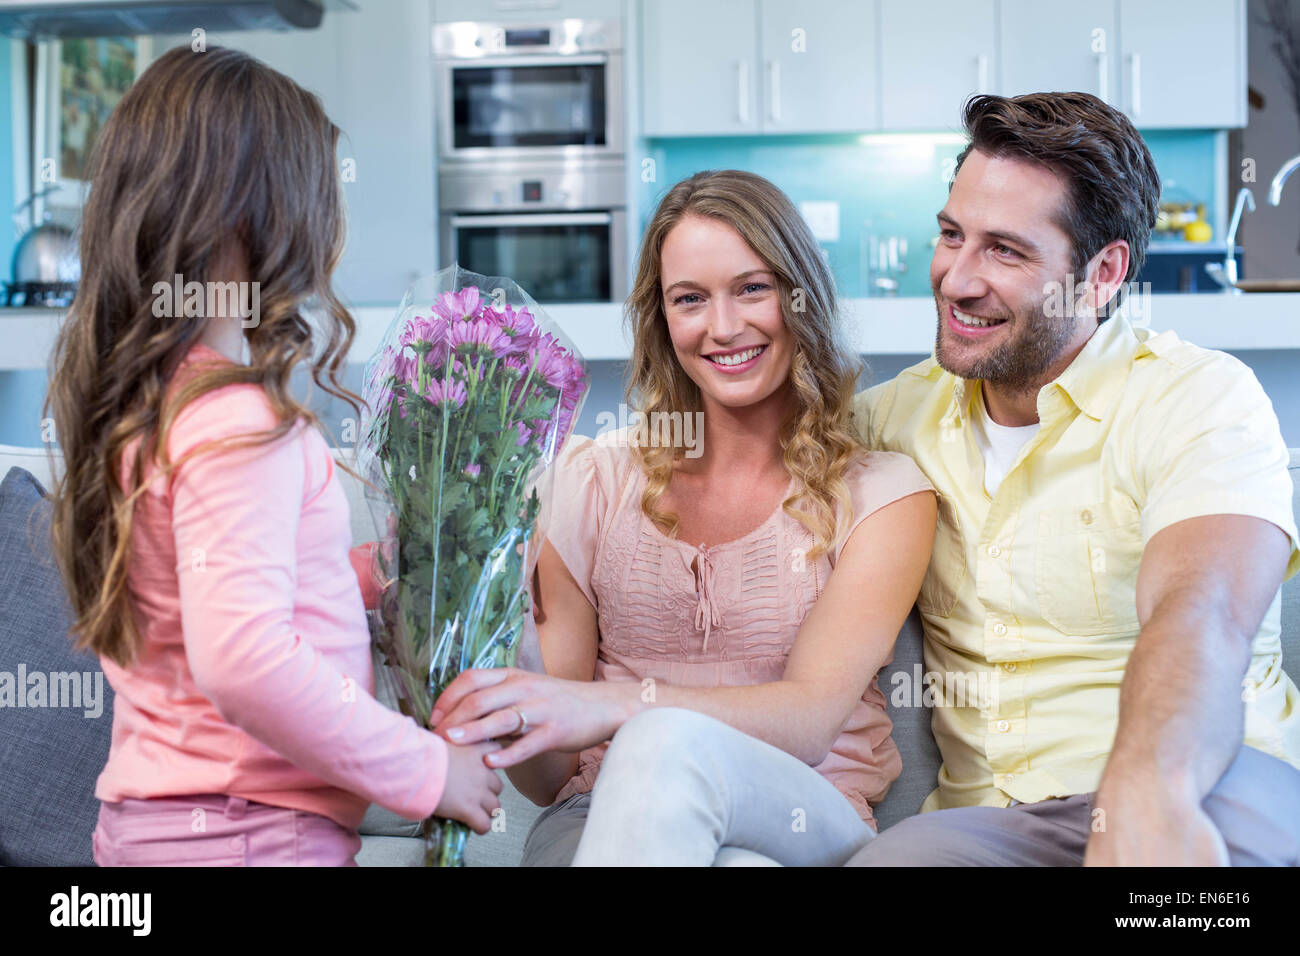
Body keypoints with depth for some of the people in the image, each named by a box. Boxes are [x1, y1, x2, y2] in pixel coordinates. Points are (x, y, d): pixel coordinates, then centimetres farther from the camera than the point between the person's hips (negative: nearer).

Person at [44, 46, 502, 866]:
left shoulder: (129, 397, 8)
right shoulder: (240, 421, -20)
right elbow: (244, 661, -27)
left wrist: (379, 570, 16)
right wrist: (425, 770, -19)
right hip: (254, 828, -9)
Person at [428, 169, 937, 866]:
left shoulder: (881, 492, 4)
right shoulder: (595, 478, 8)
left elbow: (812, 717, -13)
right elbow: (550, 776, 5)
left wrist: (620, 706, -30)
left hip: (807, 827, -1)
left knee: (667, 743, -36)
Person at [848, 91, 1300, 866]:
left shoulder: (1201, 398, -5)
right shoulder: (904, 408, 12)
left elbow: (1200, 617, -23)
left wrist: (1148, 790, -44)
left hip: (1200, 806, -2)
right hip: (986, 822, 2)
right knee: (894, 856, -33)